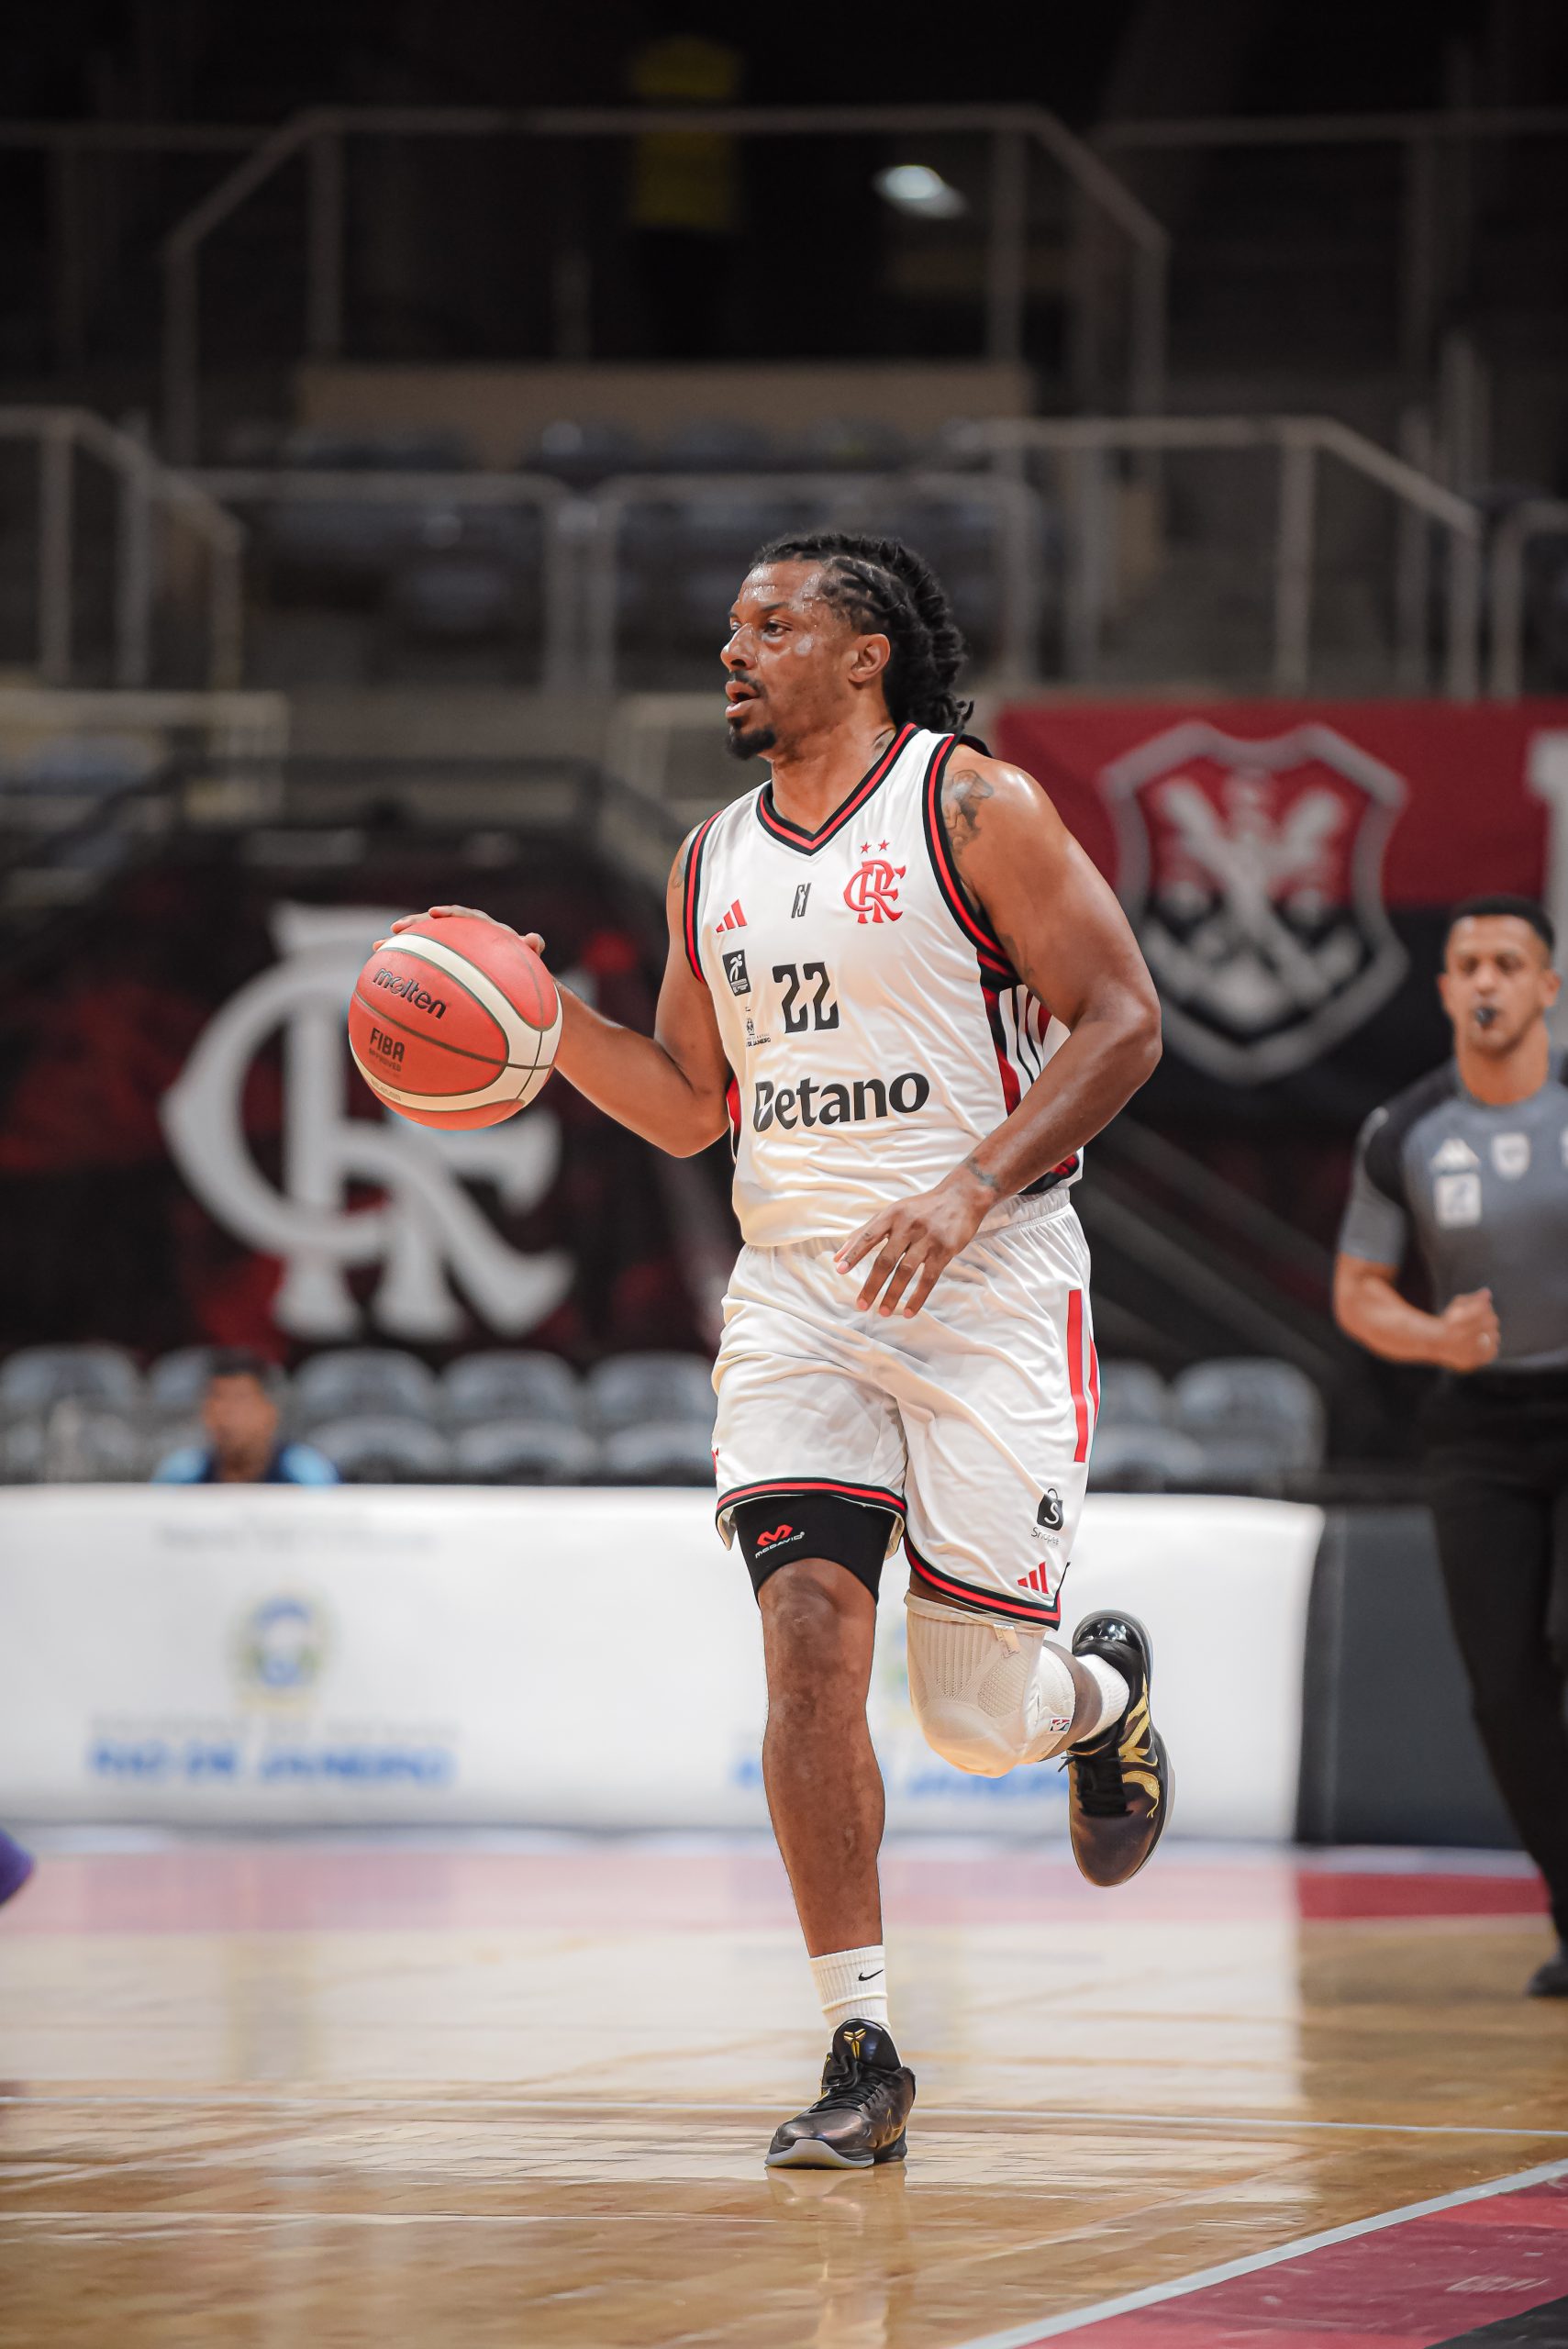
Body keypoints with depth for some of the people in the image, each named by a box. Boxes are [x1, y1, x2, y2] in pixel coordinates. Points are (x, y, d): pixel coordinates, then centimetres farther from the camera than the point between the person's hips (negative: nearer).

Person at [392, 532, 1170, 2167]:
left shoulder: (973, 804, -5)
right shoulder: (713, 864, 12)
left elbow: (1120, 1019, -10)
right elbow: (691, 1108, 20)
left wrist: (971, 1188, -21)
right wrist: (542, 1021, 2)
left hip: (987, 1286, -4)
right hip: (795, 1286, 4)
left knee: (976, 1718, -2)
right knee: (808, 1634, -15)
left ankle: (1102, 1696, 36)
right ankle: (861, 2051, -10)